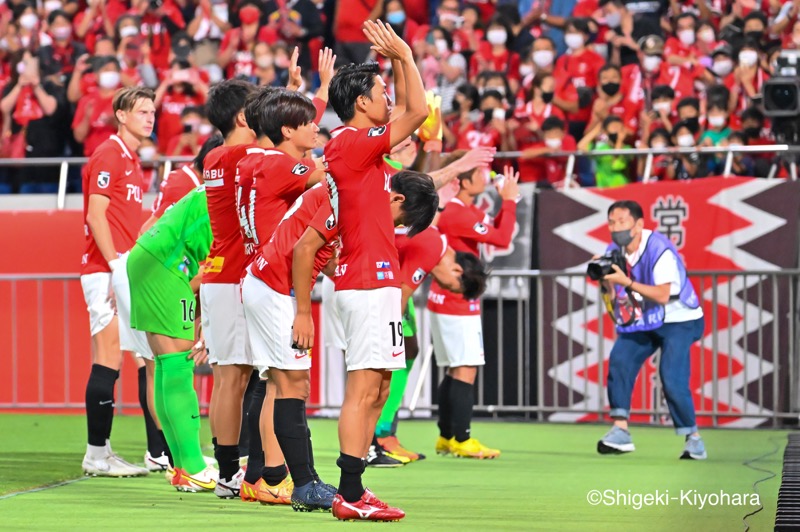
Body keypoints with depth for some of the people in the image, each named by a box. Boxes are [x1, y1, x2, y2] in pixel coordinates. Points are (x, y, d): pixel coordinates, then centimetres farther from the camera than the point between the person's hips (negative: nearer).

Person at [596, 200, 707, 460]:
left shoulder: (659, 249, -23)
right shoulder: (614, 251, -2)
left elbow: (663, 295, -31)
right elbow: (613, 297, 1)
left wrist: (627, 282, -38)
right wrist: (606, 280, -20)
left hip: (678, 320, -6)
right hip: (641, 321, 6)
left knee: (672, 378, -19)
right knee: (619, 360, -17)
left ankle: (693, 437, -1)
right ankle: (620, 432, -14)